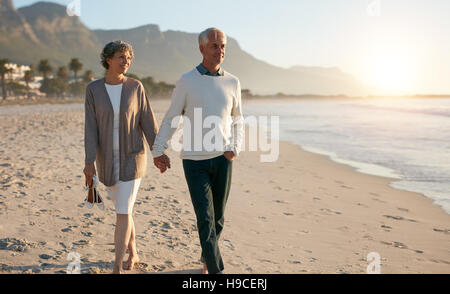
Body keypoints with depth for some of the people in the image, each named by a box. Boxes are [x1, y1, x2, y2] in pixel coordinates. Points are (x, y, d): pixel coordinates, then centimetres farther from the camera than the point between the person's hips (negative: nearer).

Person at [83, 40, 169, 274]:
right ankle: (133, 254, 36)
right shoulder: (93, 89, -4)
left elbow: (147, 121, 0)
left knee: (123, 213, -9)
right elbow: (91, 127, -8)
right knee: (123, 208, 15)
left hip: (132, 157, -2)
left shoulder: (135, 87, -5)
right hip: (108, 160, 2)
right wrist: (90, 162, -14)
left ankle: (117, 268, -1)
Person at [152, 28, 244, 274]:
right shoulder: (187, 81, -3)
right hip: (194, 161, -3)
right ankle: (217, 271, -3)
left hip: (222, 159, 3)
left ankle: (206, 260, 34)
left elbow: (237, 120, 14)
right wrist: (158, 151, -5)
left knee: (218, 218, 11)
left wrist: (234, 149, -2)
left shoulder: (232, 82, 4)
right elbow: (170, 118, 2)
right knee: (205, 220, -7)